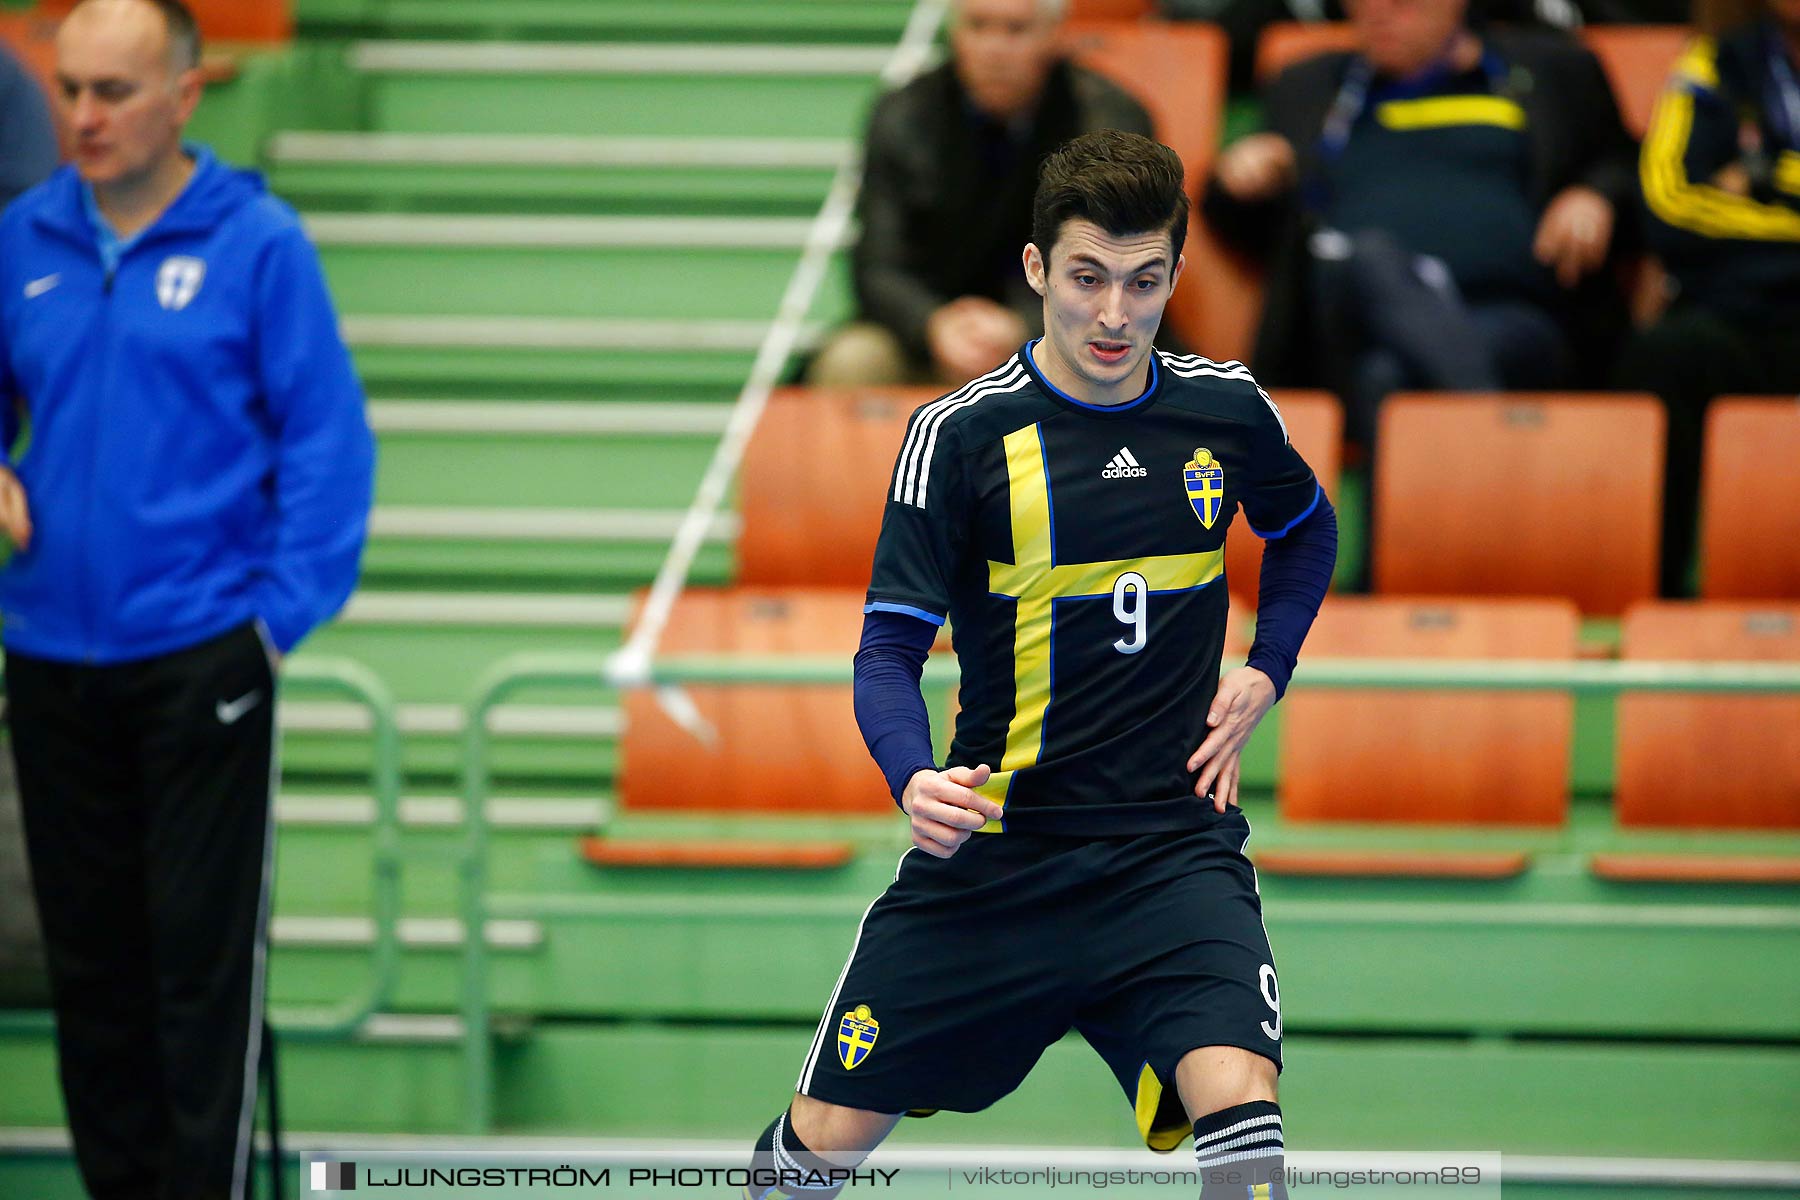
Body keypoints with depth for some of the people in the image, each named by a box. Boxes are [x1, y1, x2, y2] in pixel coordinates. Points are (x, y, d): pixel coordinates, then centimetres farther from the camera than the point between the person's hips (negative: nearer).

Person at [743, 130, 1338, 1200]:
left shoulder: (1227, 410, 2)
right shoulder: (962, 432, -8)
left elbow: (1307, 530, 24)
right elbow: (891, 647, -7)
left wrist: (1264, 676, 8)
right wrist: (915, 780, -27)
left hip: (1174, 843, 1)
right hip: (994, 850, -1)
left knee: (1238, 1106, -26)